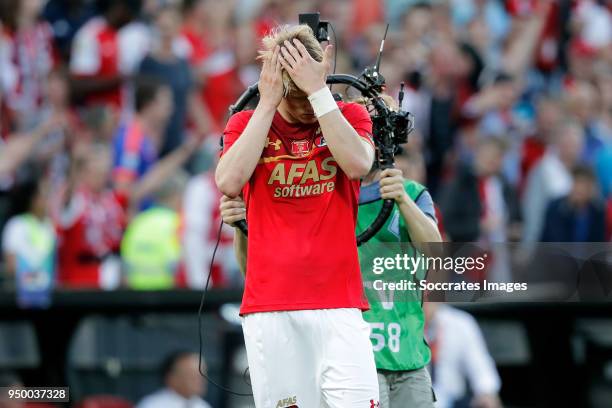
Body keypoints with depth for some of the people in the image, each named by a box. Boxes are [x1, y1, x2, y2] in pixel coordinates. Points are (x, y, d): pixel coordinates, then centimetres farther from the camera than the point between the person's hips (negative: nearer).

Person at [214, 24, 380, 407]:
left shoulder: (350, 116, 8)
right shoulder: (246, 124, 9)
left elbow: (358, 164, -13)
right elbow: (229, 182, -9)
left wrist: (318, 90, -14)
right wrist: (267, 103, -8)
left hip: (339, 305, -1)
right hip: (269, 309, 1)